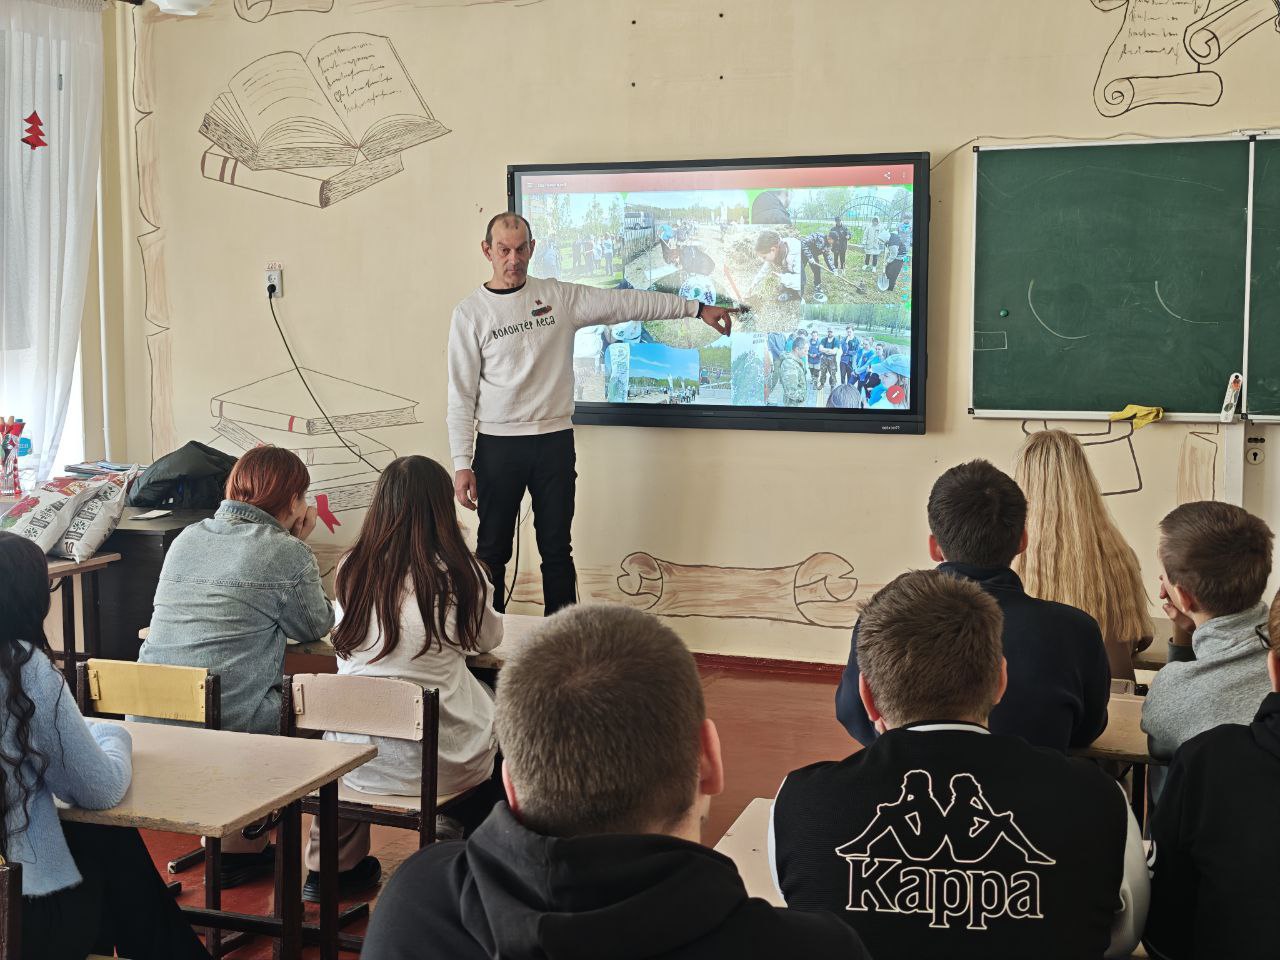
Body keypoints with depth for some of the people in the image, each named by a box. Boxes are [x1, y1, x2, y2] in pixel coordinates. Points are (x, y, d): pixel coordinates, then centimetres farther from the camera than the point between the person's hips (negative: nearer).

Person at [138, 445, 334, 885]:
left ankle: (222, 833, 32)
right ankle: (242, 843, 25)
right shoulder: (287, 554, -6)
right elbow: (315, 626, 7)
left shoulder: (187, 538, 15)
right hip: (229, 719, -7)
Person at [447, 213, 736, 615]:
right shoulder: (470, 313, -3)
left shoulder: (560, 296, 3)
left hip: (555, 442, 2)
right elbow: (461, 395, -4)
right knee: (492, 552, 7)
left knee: (557, 550, 9)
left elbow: (627, 303, 3)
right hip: (497, 446, -2)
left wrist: (696, 308, 0)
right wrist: (462, 464, -9)